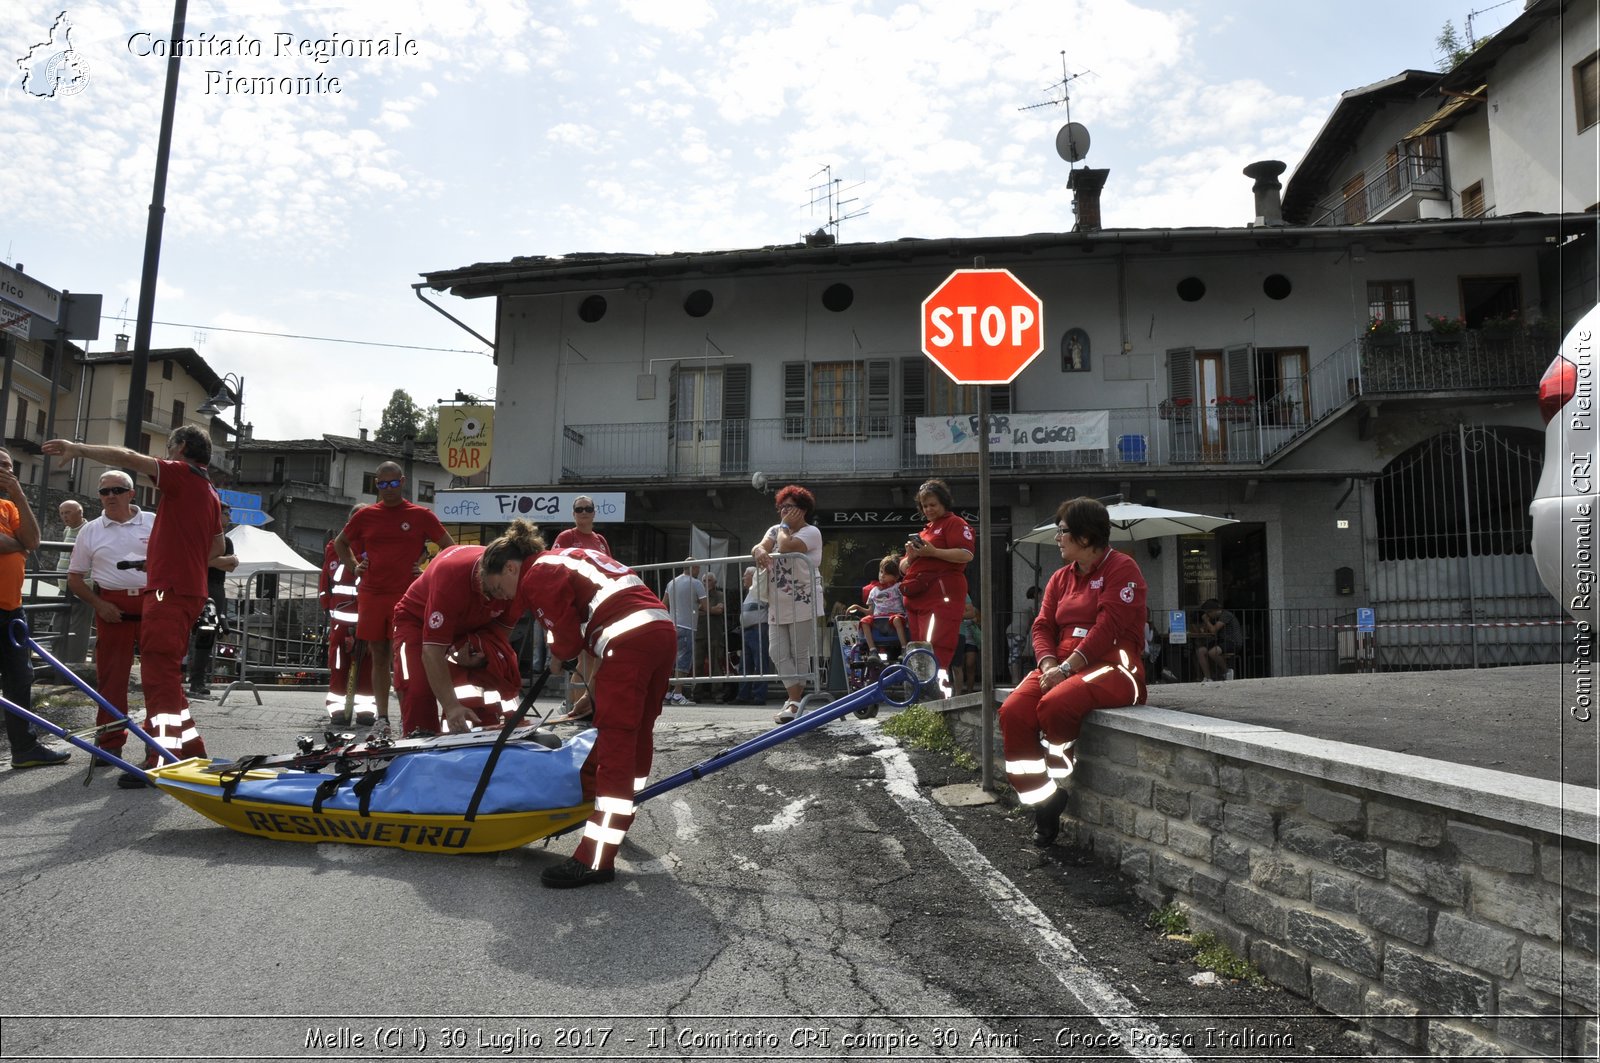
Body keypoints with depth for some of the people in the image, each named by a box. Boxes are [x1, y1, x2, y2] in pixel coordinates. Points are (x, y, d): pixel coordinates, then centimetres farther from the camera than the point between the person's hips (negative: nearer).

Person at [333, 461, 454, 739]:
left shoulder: (421, 515, 3)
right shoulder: (365, 515, 10)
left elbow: (450, 547, 10)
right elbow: (340, 543, 26)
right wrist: (354, 566, 12)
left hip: (406, 596, -3)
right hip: (371, 595, 3)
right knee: (378, 656, 7)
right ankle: (381, 718, 12)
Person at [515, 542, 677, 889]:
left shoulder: (537, 576, 4)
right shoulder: (573, 557, 30)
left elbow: (569, 640, 0)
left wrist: (557, 653, 23)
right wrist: (592, 689, 34)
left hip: (627, 638, -9)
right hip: (664, 626, 9)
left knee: (615, 740, -8)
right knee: (638, 731, 21)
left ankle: (597, 859, -7)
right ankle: (617, 818, 39)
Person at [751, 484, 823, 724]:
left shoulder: (811, 532, -5)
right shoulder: (776, 530, 18)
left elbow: (786, 548, -22)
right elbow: (761, 546, -2)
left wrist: (785, 526, -7)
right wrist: (759, 551, -25)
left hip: (802, 604, -7)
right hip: (777, 605, 7)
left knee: (800, 654, 0)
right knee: (779, 654, 2)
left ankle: (794, 702, 9)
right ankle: (795, 700, 8)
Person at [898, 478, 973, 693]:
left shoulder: (954, 523, 4)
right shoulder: (925, 529, 28)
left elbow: (966, 555, -13)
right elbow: (904, 568, 27)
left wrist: (933, 552, -17)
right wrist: (911, 556, 5)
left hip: (942, 597, -8)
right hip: (917, 599, 9)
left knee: (936, 653, -20)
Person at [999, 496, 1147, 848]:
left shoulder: (1121, 568, -3)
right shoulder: (1061, 578, 19)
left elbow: (1108, 627, -15)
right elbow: (1043, 627, 10)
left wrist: (1067, 667, -20)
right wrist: (1049, 665, -10)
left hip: (1113, 668, -6)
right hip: (1062, 668, 7)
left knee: (1054, 705, -35)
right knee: (1013, 711, -22)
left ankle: (1055, 790, -8)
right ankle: (1042, 806, -13)